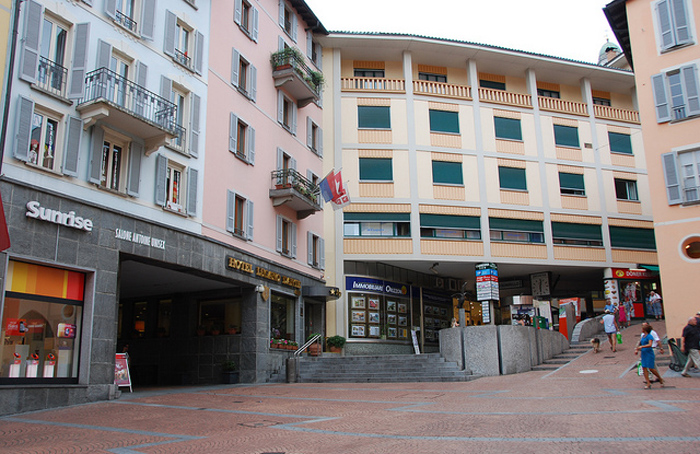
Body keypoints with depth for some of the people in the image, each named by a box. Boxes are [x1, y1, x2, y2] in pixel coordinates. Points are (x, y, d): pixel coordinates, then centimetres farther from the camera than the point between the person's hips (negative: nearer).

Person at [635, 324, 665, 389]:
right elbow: (640, 344, 25)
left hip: (649, 353, -8)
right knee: (644, 368, -1)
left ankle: (661, 379, 16)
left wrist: (642, 347, -31)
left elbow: (650, 345, -26)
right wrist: (637, 350, 12)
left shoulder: (649, 336, -11)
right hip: (643, 354, 8)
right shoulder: (643, 336, 14)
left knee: (651, 368, -6)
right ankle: (648, 383, 0)